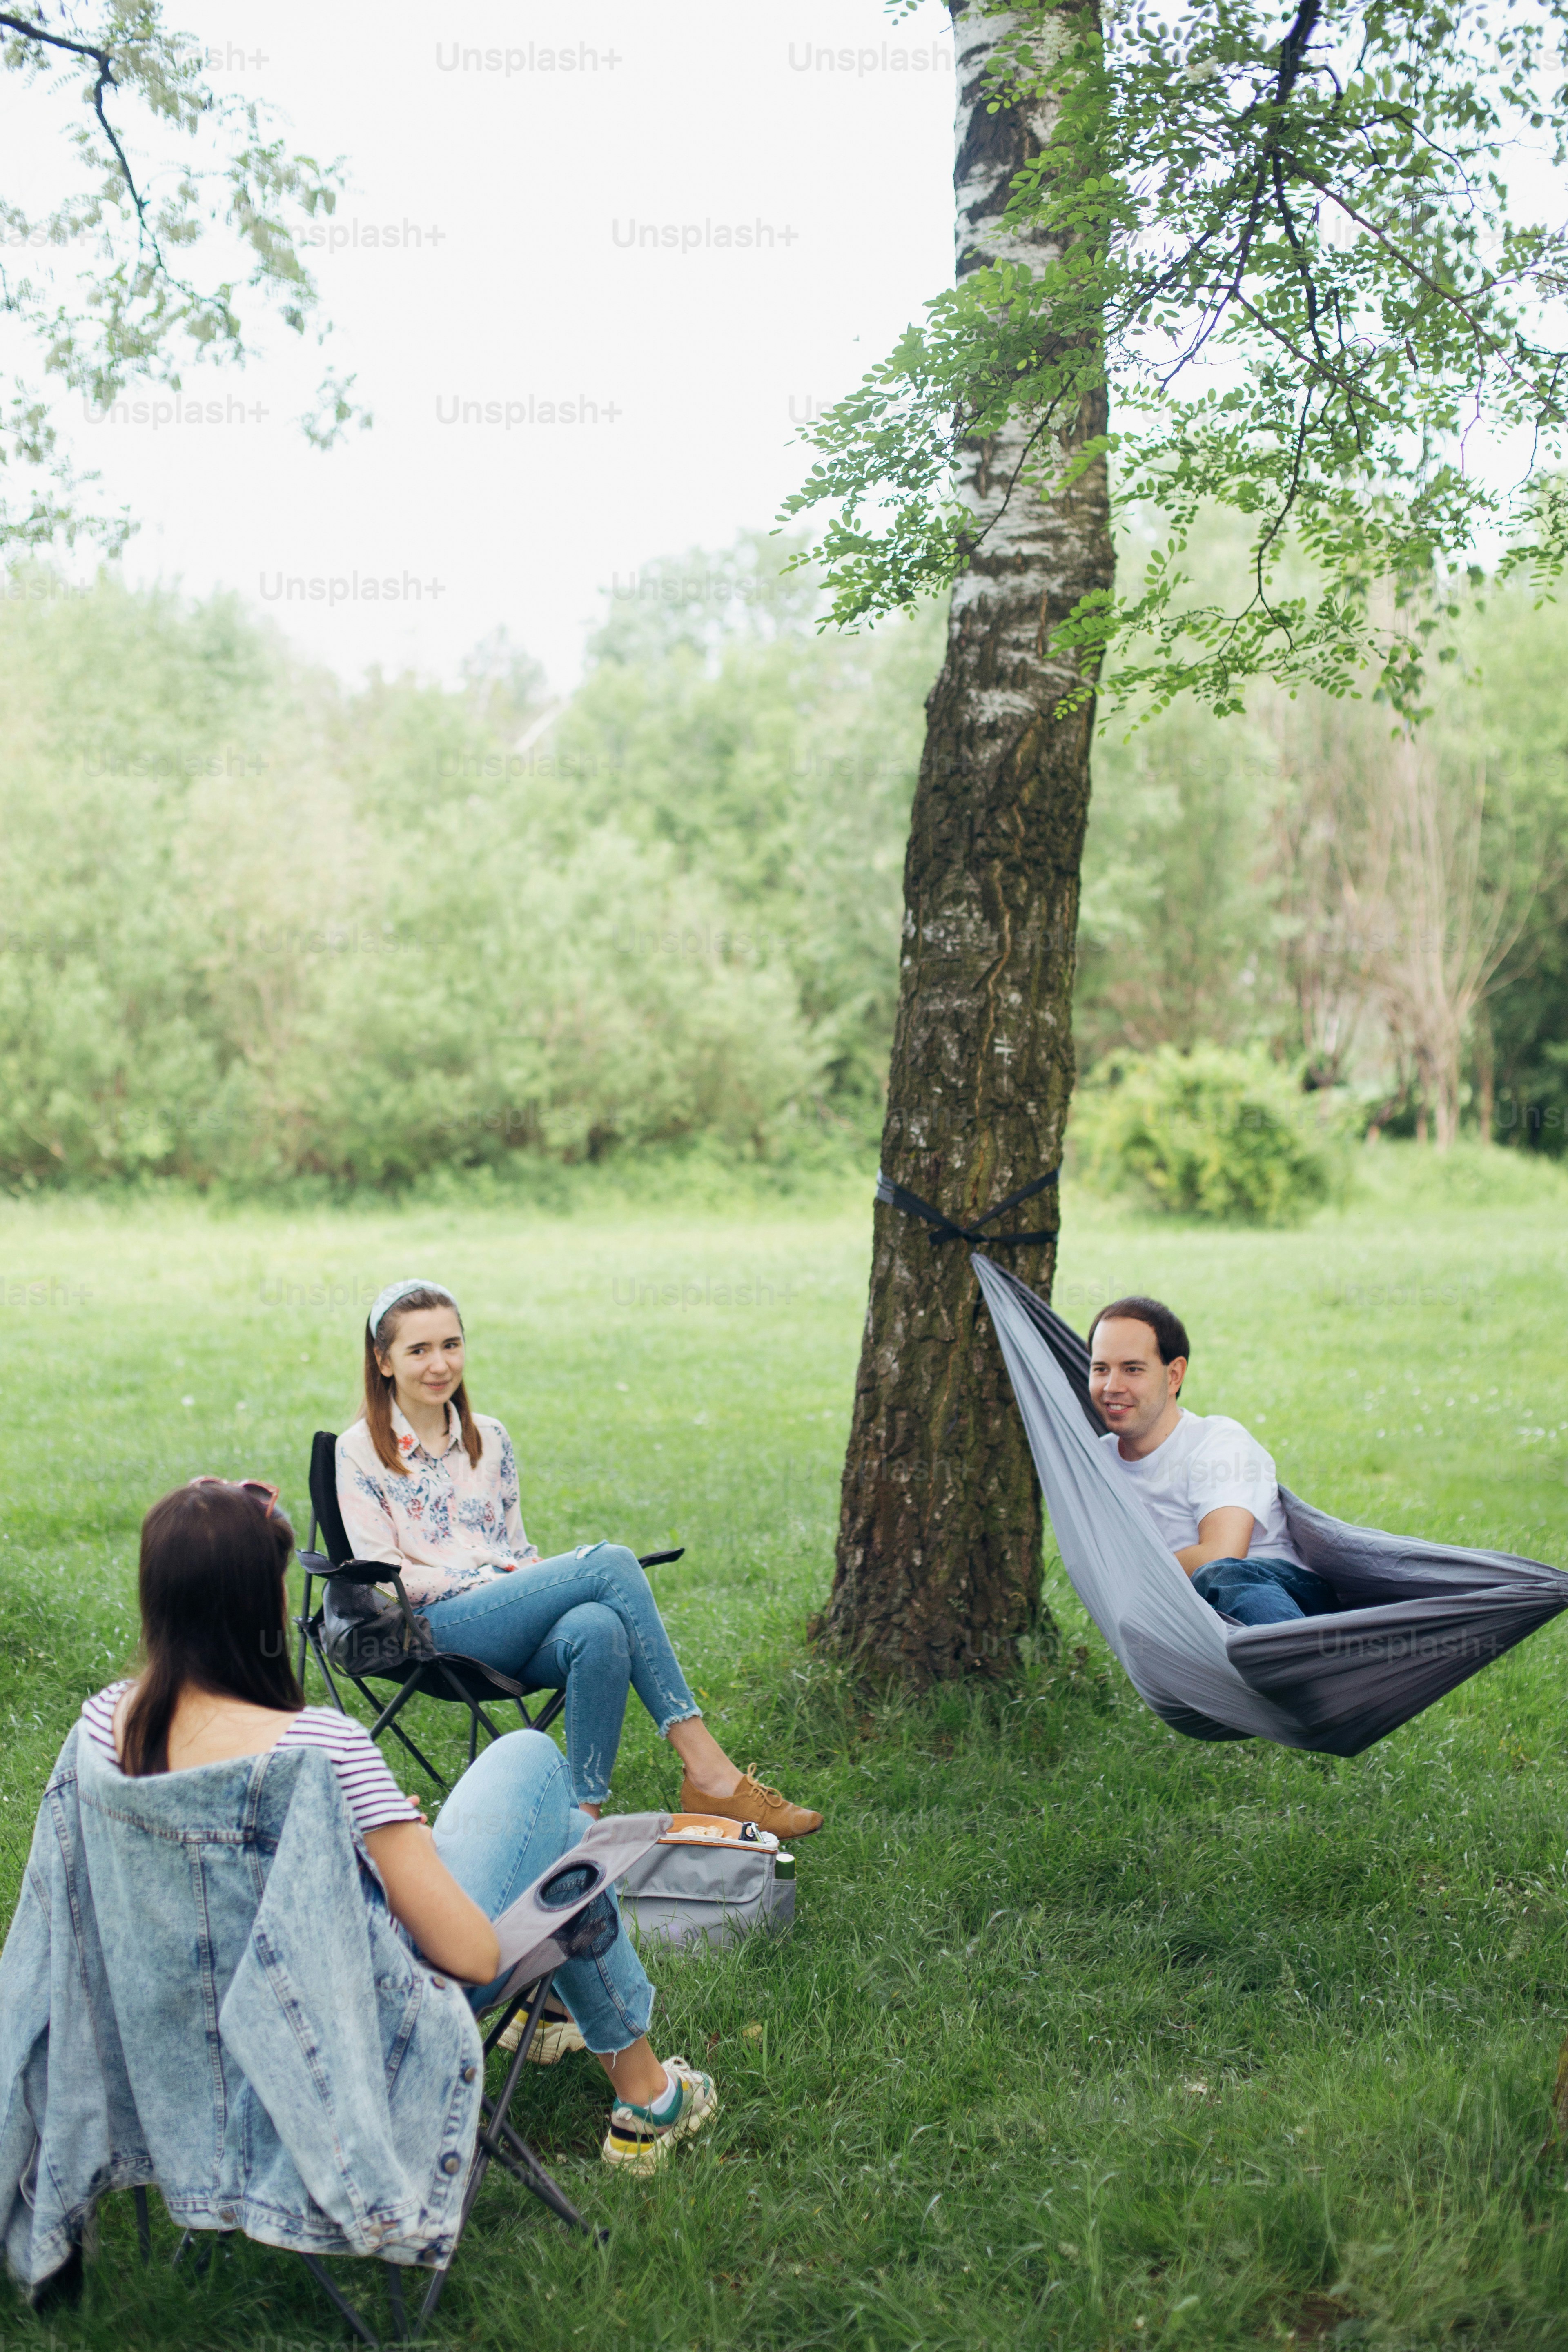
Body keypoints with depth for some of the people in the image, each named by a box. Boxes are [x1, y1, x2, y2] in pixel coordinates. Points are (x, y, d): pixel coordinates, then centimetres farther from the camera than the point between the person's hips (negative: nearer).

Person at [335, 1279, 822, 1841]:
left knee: (598, 1630, -35)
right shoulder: (360, 1452, 4)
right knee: (610, 1561, -27)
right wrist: (497, 1577, -11)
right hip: (434, 1634, -5)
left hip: (511, 1632, 5)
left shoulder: (489, 1439, 20)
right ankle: (708, 1769, -27)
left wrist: (538, 1580, -3)